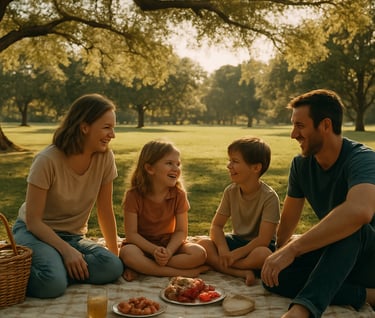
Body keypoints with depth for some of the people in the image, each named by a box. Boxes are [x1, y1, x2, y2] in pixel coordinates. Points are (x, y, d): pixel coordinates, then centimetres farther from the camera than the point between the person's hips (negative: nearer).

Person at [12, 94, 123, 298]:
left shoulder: (105, 158, -9)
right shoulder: (48, 160, -20)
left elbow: (105, 211, 0)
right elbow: (33, 220, -17)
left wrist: (115, 253, 2)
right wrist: (66, 250, -28)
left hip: (73, 236, 5)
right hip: (34, 232, -4)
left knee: (113, 268, -25)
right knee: (52, 283, -34)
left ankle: (57, 268, -8)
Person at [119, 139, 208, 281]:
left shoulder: (179, 194, -5)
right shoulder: (134, 195, -13)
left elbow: (181, 231, -6)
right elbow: (131, 234, -15)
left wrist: (169, 251, -25)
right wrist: (154, 250, -30)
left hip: (169, 244, 3)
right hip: (143, 245, -2)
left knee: (199, 254, -25)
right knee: (128, 253, -37)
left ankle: (142, 268, -23)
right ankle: (184, 272, -28)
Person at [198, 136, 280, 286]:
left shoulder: (269, 197, -19)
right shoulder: (231, 191, -3)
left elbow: (263, 239, -22)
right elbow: (216, 225, -2)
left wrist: (234, 254, -24)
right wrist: (223, 250, -21)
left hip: (257, 246, -4)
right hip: (237, 240, 5)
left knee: (262, 254, -40)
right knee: (203, 244, -21)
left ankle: (217, 264, -21)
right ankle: (243, 273, -27)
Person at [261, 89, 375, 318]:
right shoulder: (301, 164, -3)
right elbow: (288, 220, 7)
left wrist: (292, 249, -46)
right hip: (334, 254, 7)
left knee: (348, 227, -38)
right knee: (272, 276, -18)